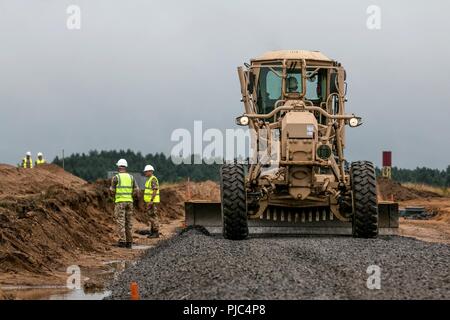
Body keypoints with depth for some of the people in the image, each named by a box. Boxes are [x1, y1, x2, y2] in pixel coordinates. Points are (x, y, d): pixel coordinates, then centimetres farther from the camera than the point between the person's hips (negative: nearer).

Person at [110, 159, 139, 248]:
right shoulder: (131, 177, 7)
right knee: (128, 222, 9)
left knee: (120, 222, -4)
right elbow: (136, 190, 5)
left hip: (120, 202, -4)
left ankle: (122, 241, -12)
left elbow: (112, 191, -4)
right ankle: (129, 242, 7)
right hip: (129, 202, 4)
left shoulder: (115, 178, -6)